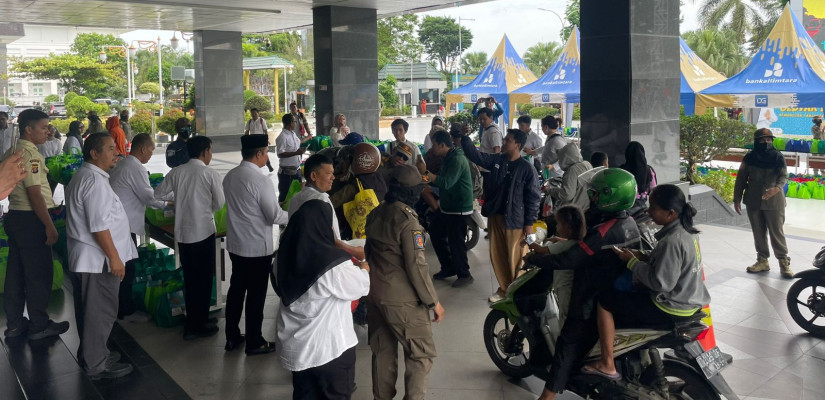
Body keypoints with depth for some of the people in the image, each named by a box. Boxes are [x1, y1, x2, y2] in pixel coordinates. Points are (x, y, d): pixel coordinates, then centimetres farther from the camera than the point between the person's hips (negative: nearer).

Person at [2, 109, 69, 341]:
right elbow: (35, 193, -21)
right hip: (30, 220, -10)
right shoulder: (30, 154, -18)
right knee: (39, 274, 1)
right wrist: (49, 226, -18)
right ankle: (39, 326, 10)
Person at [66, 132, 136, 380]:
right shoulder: (94, 180, -19)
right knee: (102, 312, 0)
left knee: (90, 309, 20)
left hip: (87, 257, 11)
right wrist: (114, 257, -20)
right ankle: (97, 365, 10)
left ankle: (89, 354, 33)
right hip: (98, 258, -11)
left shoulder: (85, 176, 16)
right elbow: (99, 226, -24)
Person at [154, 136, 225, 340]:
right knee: (204, 279, 7)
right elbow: (219, 204, -6)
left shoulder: (176, 172, 2)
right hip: (203, 231, -5)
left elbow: (158, 194, 11)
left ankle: (191, 323, 25)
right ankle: (199, 325, 14)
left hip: (182, 232, 5)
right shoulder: (211, 174, -11)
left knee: (189, 279, 16)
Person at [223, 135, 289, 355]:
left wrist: (275, 207, 17)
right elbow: (275, 216, -18)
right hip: (258, 247, -7)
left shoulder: (230, 176, 2)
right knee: (256, 295, 5)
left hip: (235, 244, 7)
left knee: (236, 289, 17)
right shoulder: (260, 180, -22)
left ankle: (232, 337, 29)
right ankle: (254, 342, 18)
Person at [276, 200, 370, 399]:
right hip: (330, 346, -6)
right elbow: (359, 287, -12)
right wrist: (363, 269, 12)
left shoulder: (287, 257, -5)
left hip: (296, 345, 6)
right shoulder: (333, 263, -26)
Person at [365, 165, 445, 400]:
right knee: (421, 354, 3)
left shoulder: (375, 214, 5)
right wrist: (433, 302, -12)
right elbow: (416, 266, -20)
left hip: (375, 295, 8)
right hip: (401, 300, -8)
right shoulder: (407, 219, -19)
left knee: (383, 352, 16)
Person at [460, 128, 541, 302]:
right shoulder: (496, 160, 4)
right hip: (494, 217, 6)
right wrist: (465, 137, -9)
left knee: (514, 258, 2)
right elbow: (475, 155, 4)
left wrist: (529, 223, -10)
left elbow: (533, 197, -9)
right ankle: (504, 289, 30)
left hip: (515, 220, -5)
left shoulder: (527, 169, -10)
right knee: (497, 255, 14)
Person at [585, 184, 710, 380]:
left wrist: (632, 262, -16)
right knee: (627, 290, 31)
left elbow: (660, 282, -27)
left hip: (672, 308, -10)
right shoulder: (685, 230, 2)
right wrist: (643, 257, 0)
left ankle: (607, 365, 0)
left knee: (605, 300, -5)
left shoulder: (672, 241, -27)